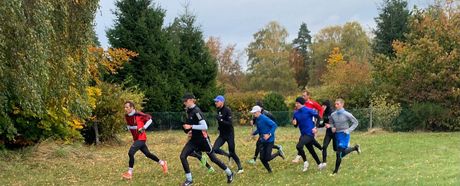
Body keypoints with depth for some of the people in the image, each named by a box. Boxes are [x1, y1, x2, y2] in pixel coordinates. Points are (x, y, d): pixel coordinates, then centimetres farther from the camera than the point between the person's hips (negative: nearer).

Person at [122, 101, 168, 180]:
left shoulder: (138, 114, -19)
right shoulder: (126, 116, 3)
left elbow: (149, 119, -10)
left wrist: (143, 128, -17)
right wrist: (130, 129, 5)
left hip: (141, 138, -8)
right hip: (136, 138, 8)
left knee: (131, 153, -20)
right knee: (147, 154, 17)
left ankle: (129, 173, -13)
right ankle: (163, 163, 34)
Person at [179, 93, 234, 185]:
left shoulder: (196, 111, -21)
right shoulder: (189, 111, 5)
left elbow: (205, 127, -27)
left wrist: (191, 127, -28)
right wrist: (189, 131, 6)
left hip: (202, 139, -7)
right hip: (194, 139, 7)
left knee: (213, 158, 6)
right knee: (182, 156, -7)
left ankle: (229, 174, 26)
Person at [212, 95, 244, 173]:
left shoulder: (227, 110, -16)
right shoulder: (218, 110, 5)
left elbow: (230, 123, -23)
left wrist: (220, 120, -32)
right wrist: (220, 127, 12)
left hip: (229, 134, -6)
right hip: (222, 134, 6)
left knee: (232, 152, 0)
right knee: (215, 149, -12)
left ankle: (240, 167, 16)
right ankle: (228, 155, 11)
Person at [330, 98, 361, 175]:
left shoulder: (347, 114, -13)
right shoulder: (333, 114, -3)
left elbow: (355, 122, -3)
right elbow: (331, 123, 15)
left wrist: (349, 130, -12)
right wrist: (332, 128, -6)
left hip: (344, 135, -5)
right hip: (337, 135, 5)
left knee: (339, 153, -13)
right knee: (342, 153, 16)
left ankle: (336, 171, -2)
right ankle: (355, 148, 42)